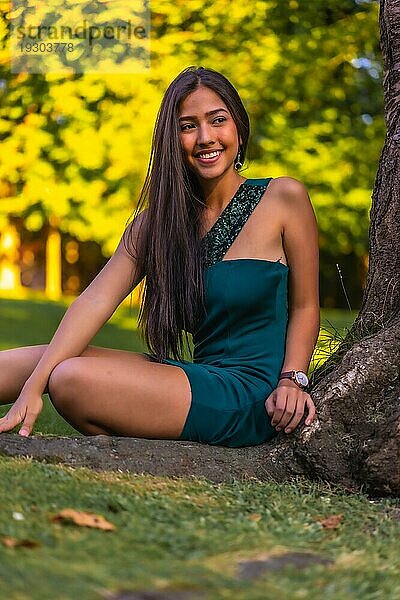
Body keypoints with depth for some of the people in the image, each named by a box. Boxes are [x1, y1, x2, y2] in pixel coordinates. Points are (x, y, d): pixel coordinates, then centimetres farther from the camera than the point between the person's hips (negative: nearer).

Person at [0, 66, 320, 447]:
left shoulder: (283, 198, -3)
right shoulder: (157, 220, 9)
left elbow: (305, 307, 3)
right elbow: (97, 299, -4)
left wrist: (292, 379, -14)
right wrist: (34, 386, -15)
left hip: (249, 399, -6)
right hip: (202, 377, 6)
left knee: (72, 378, -19)